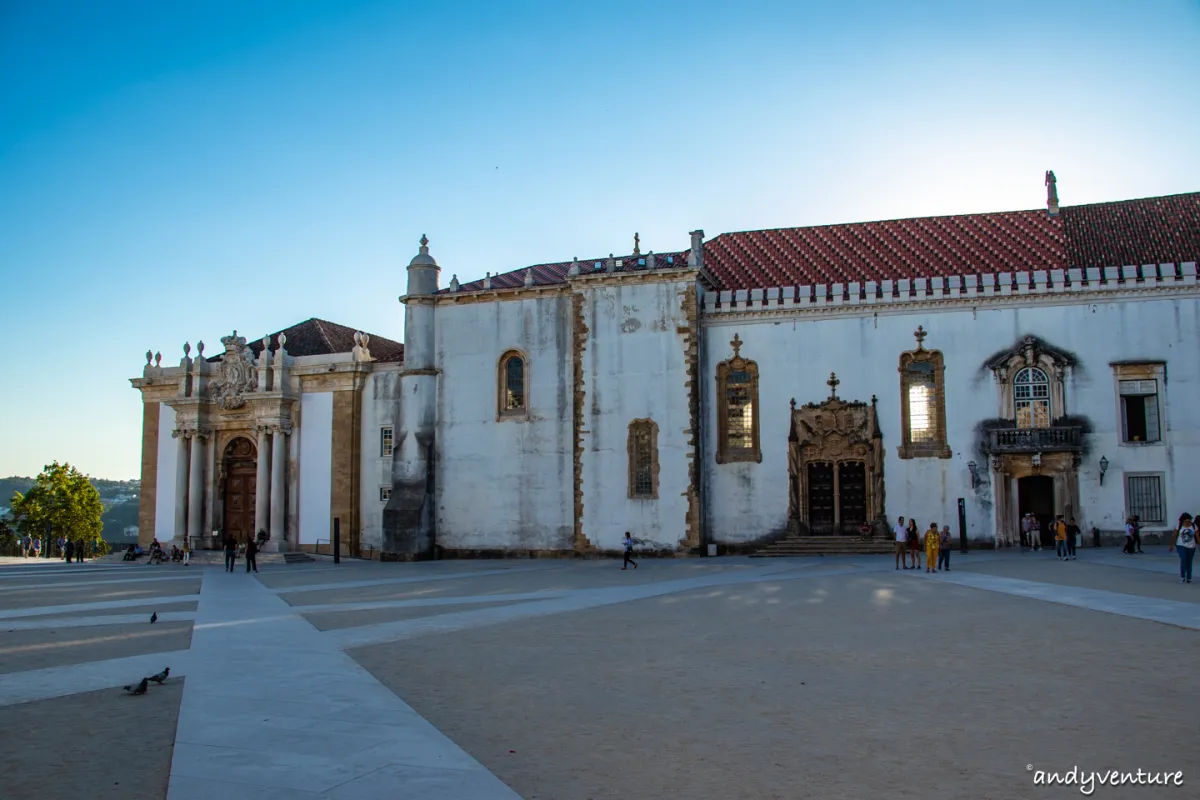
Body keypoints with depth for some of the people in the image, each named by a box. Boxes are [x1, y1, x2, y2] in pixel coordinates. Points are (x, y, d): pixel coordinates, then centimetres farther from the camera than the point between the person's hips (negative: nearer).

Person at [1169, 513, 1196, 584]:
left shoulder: (1193, 526, -2)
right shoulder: (1179, 526, -3)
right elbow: (1174, 536, 2)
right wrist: (1172, 545, 4)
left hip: (1191, 547, 2)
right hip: (1181, 546, -2)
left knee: (1189, 562, 8)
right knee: (1183, 560, -17)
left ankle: (1189, 578, 19)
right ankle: (1182, 577, -7)